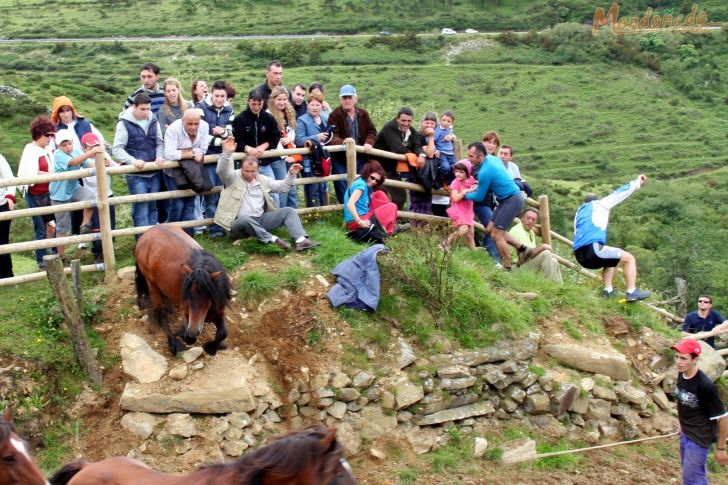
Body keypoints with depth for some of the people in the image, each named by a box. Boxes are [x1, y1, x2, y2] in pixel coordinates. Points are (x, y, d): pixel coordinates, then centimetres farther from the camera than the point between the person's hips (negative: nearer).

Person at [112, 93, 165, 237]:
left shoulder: (153, 121, 4)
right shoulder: (124, 123, -9)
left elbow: (160, 143, 14)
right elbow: (117, 149, -9)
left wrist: (160, 156, -7)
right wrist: (133, 160, -23)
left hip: (154, 172, 5)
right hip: (136, 175, -5)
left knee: (153, 207, 12)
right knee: (141, 210, -4)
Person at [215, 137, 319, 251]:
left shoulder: (262, 180, 13)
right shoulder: (234, 178, -2)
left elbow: (283, 187, 18)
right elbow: (221, 171, -23)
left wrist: (291, 175, 0)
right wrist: (227, 153, -40)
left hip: (261, 219, 5)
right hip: (241, 222, -5)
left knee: (288, 211, -10)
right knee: (245, 219, -42)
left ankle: (300, 240, -30)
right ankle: (273, 239, -39)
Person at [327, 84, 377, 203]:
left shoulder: (363, 114, 7)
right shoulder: (335, 115, -8)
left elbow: (372, 131, 11)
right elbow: (332, 136, -17)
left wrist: (369, 143, -11)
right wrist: (343, 142, -38)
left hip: (361, 157, 4)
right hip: (341, 159, -4)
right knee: (344, 193, 0)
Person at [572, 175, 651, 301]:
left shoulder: (579, 213, 30)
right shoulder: (599, 204, 13)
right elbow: (619, 193, 17)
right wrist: (637, 182, 28)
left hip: (580, 255, 7)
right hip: (593, 249, -7)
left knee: (611, 260, 33)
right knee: (629, 259, 5)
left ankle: (608, 290, 17)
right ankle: (632, 292, -4)